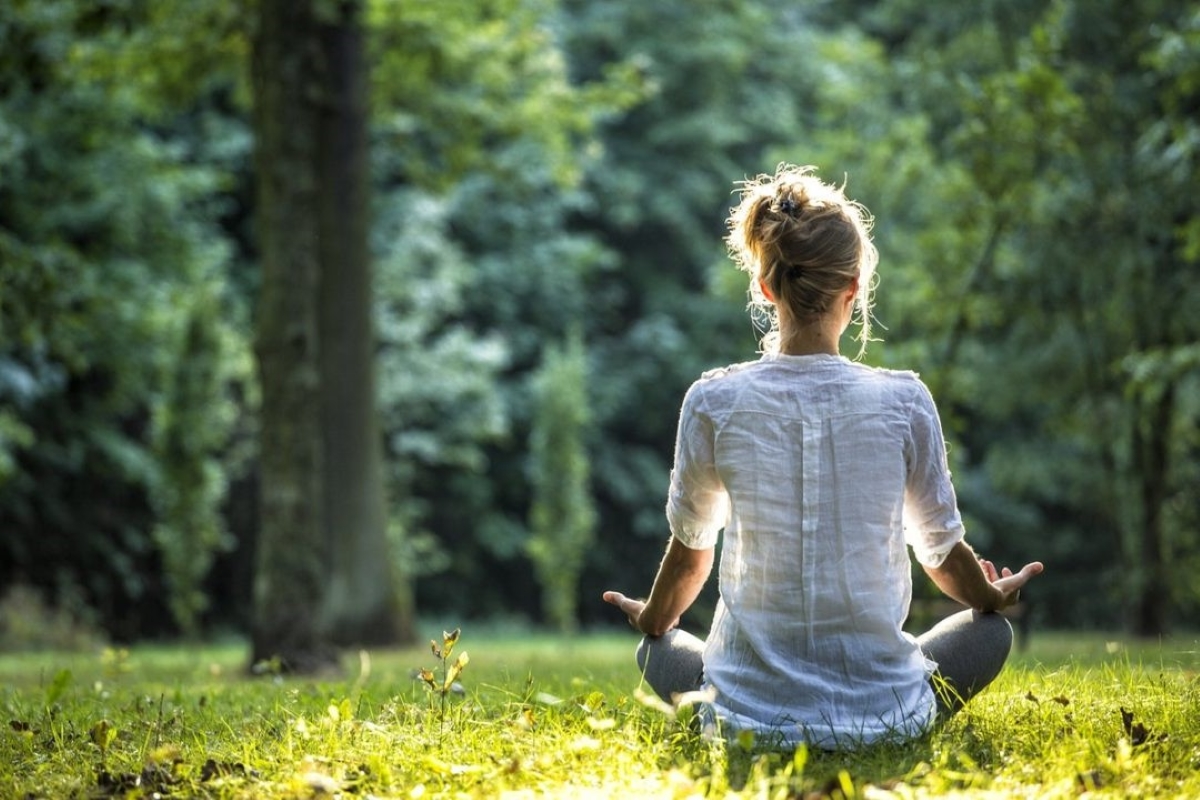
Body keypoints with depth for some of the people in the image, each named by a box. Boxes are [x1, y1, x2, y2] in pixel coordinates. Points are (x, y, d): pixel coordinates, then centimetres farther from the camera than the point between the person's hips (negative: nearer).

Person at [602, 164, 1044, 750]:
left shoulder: (713, 403, -8)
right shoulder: (903, 401, -9)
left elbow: (689, 548, 6)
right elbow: (942, 550, 4)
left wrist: (653, 621, 29)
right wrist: (994, 599, 28)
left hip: (752, 716, 0)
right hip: (882, 716, 0)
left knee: (657, 652, 32)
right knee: (990, 630, 28)